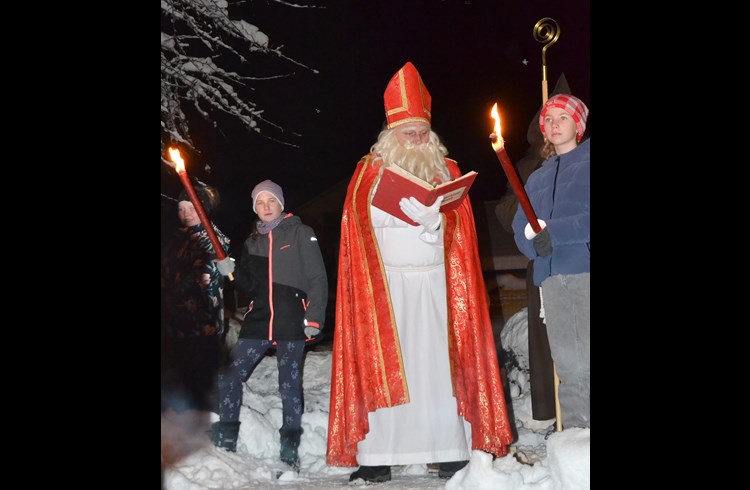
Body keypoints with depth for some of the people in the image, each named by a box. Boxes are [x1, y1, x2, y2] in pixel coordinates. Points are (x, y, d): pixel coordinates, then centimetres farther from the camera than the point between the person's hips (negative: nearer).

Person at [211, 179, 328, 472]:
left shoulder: (300, 234, 2)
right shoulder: (252, 242, 17)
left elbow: (317, 278, -3)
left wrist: (314, 317, -11)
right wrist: (233, 273, -1)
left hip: (291, 322, -4)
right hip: (258, 320, 5)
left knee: (290, 386, 0)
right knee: (230, 378, -3)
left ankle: (290, 453, 10)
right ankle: (225, 442, 12)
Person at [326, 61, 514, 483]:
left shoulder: (448, 170, 13)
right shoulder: (370, 171, 8)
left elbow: (460, 231, 8)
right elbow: (361, 227, -2)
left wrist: (431, 217, -14)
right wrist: (421, 215, -14)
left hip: (436, 282, 2)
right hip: (384, 283, -1)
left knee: (440, 361, -1)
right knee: (382, 365, -4)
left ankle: (452, 452, 3)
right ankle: (377, 458, -1)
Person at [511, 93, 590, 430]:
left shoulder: (586, 162, 6)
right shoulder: (537, 178, 24)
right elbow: (520, 227, 15)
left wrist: (555, 233, -14)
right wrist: (534, 242, -6)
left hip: (584, 270, -5)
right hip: (552, 276, 5)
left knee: (584, 359, -11)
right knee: (568, 365, 7)